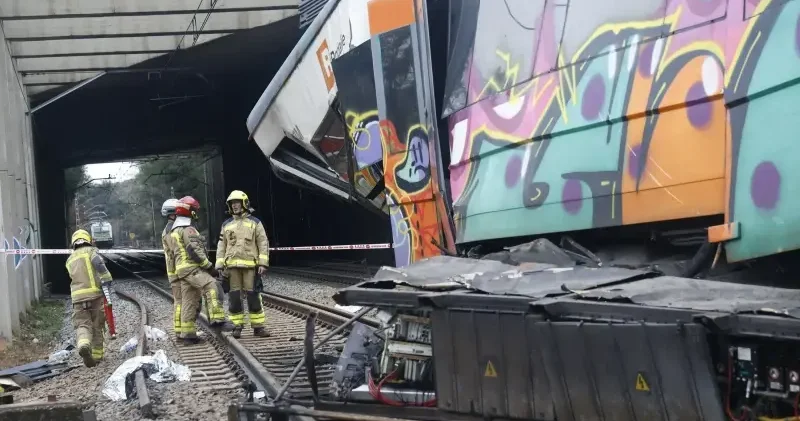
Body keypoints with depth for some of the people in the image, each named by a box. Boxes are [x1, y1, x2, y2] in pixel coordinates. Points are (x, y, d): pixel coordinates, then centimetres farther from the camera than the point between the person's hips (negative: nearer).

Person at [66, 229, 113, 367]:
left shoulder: (70, 259, 20)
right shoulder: (91, 251, 4)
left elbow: (74, 277, 19)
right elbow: (99, 264, -12)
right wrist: (107, 285, -13)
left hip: (77, 297, 3)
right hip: (95, 294, -2)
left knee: (82, 325, -2)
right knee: (97, 326, 9)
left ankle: (83, 345, -32)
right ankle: (96, 356, 14)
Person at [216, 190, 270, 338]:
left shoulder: (255, 223, 4)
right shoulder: (226, 225, 13)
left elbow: (263, 244, 0)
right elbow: (221, 247, 12)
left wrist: (263, 264, -10)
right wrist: (219, 267, 2)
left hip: (250, 265, -2)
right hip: (232, 265, 2)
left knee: (253, 296, -4)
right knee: (234, 297, 1)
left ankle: (258, 327, 2)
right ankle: (237, 327, 7)